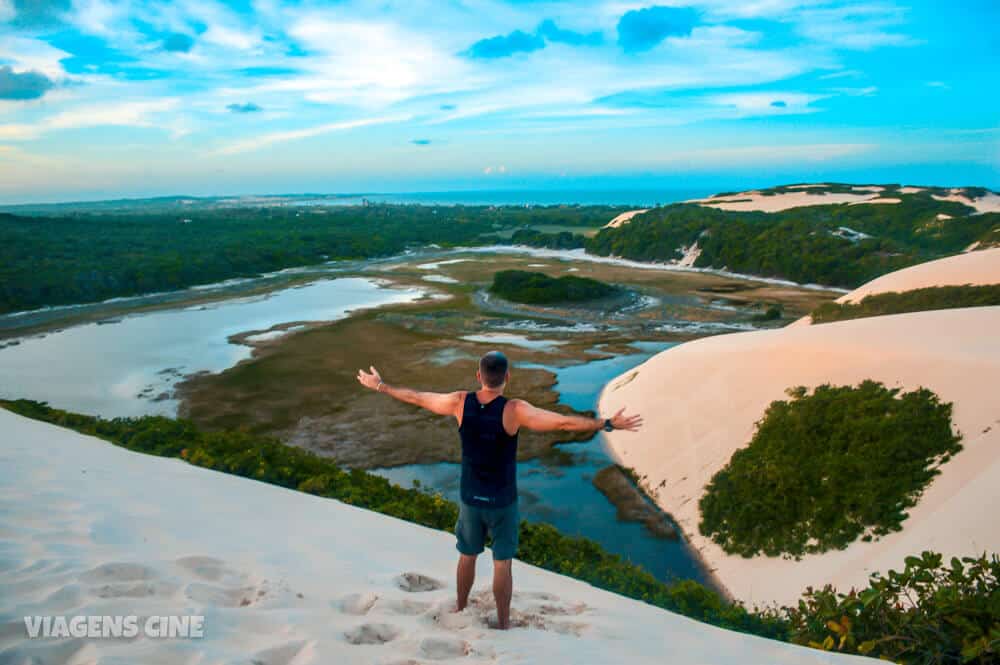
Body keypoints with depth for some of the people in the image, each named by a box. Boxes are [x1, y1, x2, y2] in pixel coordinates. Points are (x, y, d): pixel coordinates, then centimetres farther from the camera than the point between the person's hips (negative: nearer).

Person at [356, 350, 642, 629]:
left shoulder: (461, 402, -16)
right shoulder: (514, 410, -26)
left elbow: (415, 397, -3)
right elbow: (565, 422, -26)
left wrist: (379, 386, 12)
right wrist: (608, 424, -17)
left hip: (470, 499, 3)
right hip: (502, 502, -3)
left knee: (467, 556, 24)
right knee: (502, 563, 15)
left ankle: (460, 608, 44)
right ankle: (503, 623, 29)